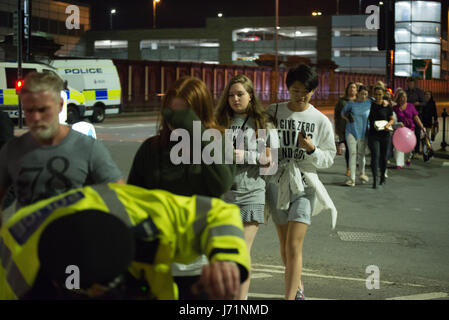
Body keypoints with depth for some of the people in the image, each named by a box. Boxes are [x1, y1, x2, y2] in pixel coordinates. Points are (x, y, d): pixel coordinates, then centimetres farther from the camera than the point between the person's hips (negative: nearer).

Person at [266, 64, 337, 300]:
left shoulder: (321, 121, 0)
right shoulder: (273, 112, 1)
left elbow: (328, 158, 3)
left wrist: (312, 150, -15)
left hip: (304, 185, -2)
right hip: (278, 183, 2)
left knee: (294, 247, -11)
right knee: (284, 245, 13)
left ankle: (289, 298, -8)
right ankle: (297, 286, 38)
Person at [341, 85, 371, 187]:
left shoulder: (370, 103, 0)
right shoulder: (351, 104, -1)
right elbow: (342, 113, 12)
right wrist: (347, 119, -7)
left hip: (363, 132, 1)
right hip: (352, 131, -1)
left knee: (361, 153, 10)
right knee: (352, 153, -7)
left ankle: (362, 173, 34)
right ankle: (352, 178, -7)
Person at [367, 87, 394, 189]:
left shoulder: (387, 106, 2)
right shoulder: (370, 105, 3)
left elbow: (392, 119, 6)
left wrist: (388, 124, -13)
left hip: (385, 135, 1)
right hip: (373, 135, -1)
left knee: (384, 157, 9)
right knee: (375, 155, -14)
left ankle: (382, 176, 32)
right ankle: (375, 179, -17)